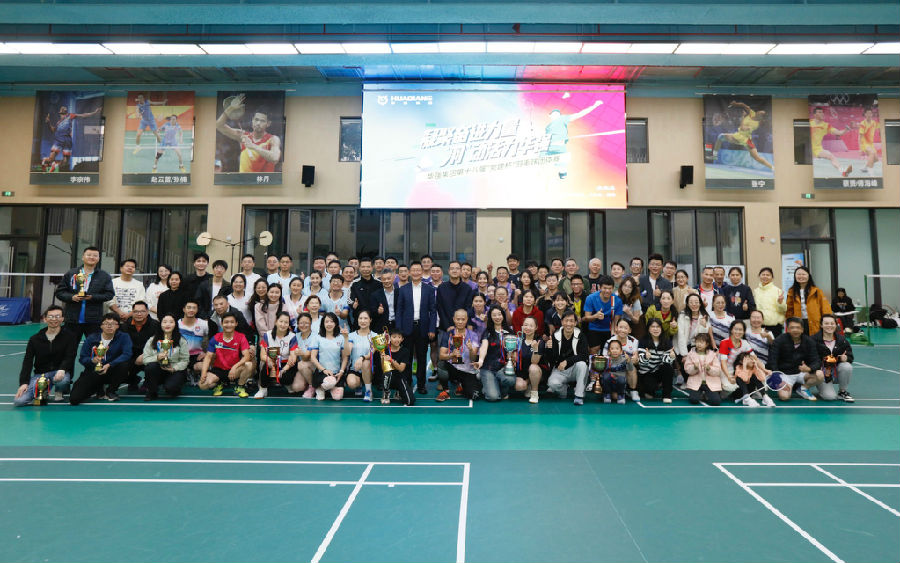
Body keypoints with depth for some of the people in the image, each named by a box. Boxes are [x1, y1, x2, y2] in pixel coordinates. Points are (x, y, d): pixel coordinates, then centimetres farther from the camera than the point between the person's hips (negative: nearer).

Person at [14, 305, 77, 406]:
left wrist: (62, 370, -31)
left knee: (62, 380, -40)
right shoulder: (35, 339, 8)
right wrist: (24, 382, -8)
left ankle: (59, 391, -2)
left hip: (60, 372, -2)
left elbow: (69, 357, -9)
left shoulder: (69, 336, 1)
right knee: (19, 401, -20)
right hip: (40, 374, 2)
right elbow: (27, 362, 4)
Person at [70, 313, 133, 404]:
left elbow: (127, 354, -21)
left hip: (111, 372, -1)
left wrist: (109, 365, -31)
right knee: (74, 399, -17)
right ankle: (99, 389, 18)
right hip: (93, 373, 1)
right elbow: (82, 358, -2)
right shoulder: (91, 338, 0)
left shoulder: (123, 337, -6)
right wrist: (92, 360, -25)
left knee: (124, 365, -34)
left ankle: (111, 391, -5)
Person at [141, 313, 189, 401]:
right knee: (150, 366, -31)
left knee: (170, 387, -31)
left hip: (175, 371, -2)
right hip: (158, 371, 2)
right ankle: (152, 393, -9)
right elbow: (145, 359, -2)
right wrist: (157, 358, -21)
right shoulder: (152, 341, 4)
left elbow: (185, 360, -3)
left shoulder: (181, 341, 0)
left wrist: (174, 368, -18)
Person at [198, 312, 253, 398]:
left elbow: (246, 356, -18)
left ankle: (239, 387, -4)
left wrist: (235, 367, -33)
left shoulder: (240, 337, -8)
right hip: (218, 369, 1)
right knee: (203, 385, -26)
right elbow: (208, 356, -3)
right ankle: (219, 384, 10)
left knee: (249, 365, -32)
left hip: (234, 370, -1)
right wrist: (204, 372, -18)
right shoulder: (215, 338, -2)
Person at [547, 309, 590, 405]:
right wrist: (550, 349, -30)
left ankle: (579, 396, -18)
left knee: (582, 364, -32)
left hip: (574, 369, 0)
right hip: (559, 370, 0)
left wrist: (567, 361, -28)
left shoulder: (580, 336, -6)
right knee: (552, 383, -29)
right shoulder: (556, 336, -7)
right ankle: (564, 389, 9)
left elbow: (583, 356, -17)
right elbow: (552, 359, -9)